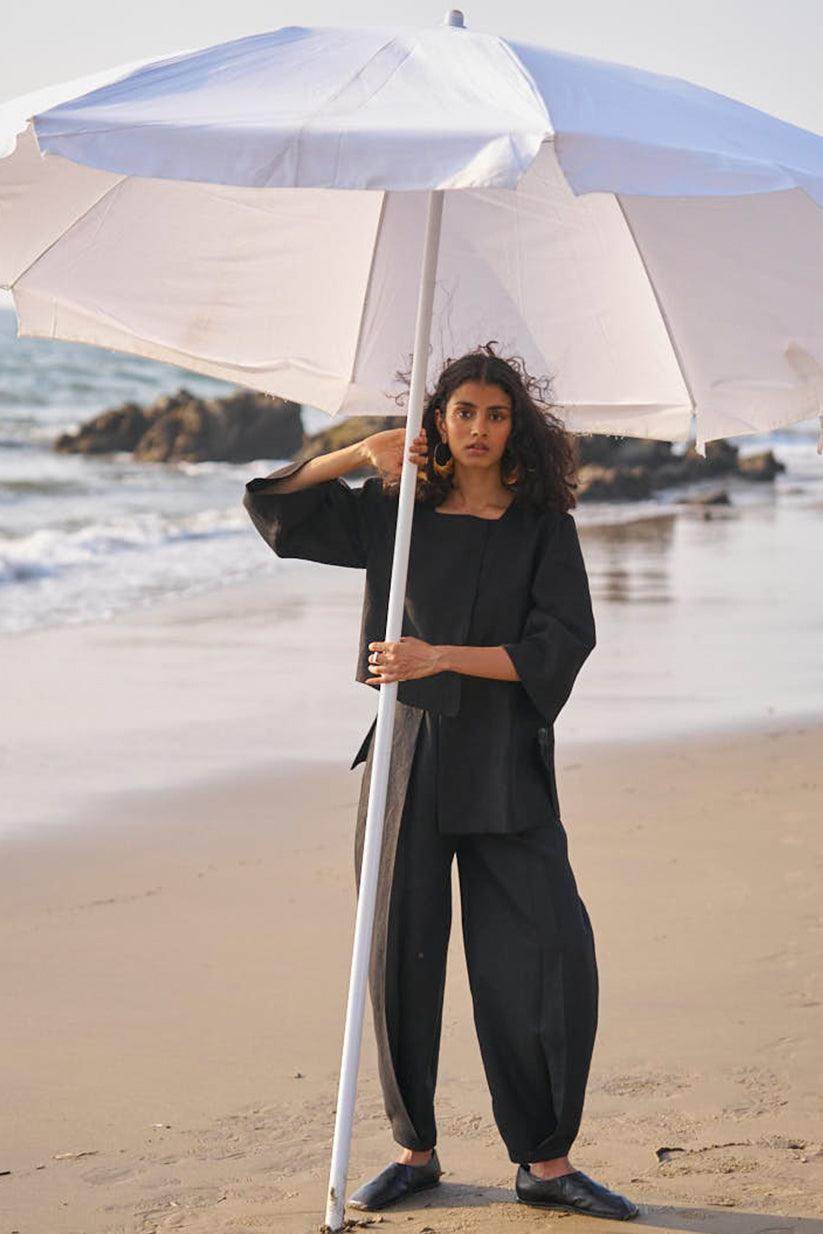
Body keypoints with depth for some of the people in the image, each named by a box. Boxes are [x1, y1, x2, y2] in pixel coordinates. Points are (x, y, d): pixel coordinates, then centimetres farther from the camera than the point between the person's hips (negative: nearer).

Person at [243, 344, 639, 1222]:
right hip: (410, 756, 2)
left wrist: (443, 658, -16)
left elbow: (560, 644, -7)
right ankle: (415, 1151, 18)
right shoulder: (395, 515, 8)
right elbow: (271, 504, 11)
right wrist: (361, 453, -1)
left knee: (551, 962, -8)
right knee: (401, 961, 4)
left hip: (505, 764, -1)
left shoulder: (542, 525, 3)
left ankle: (544, 1165, 1)